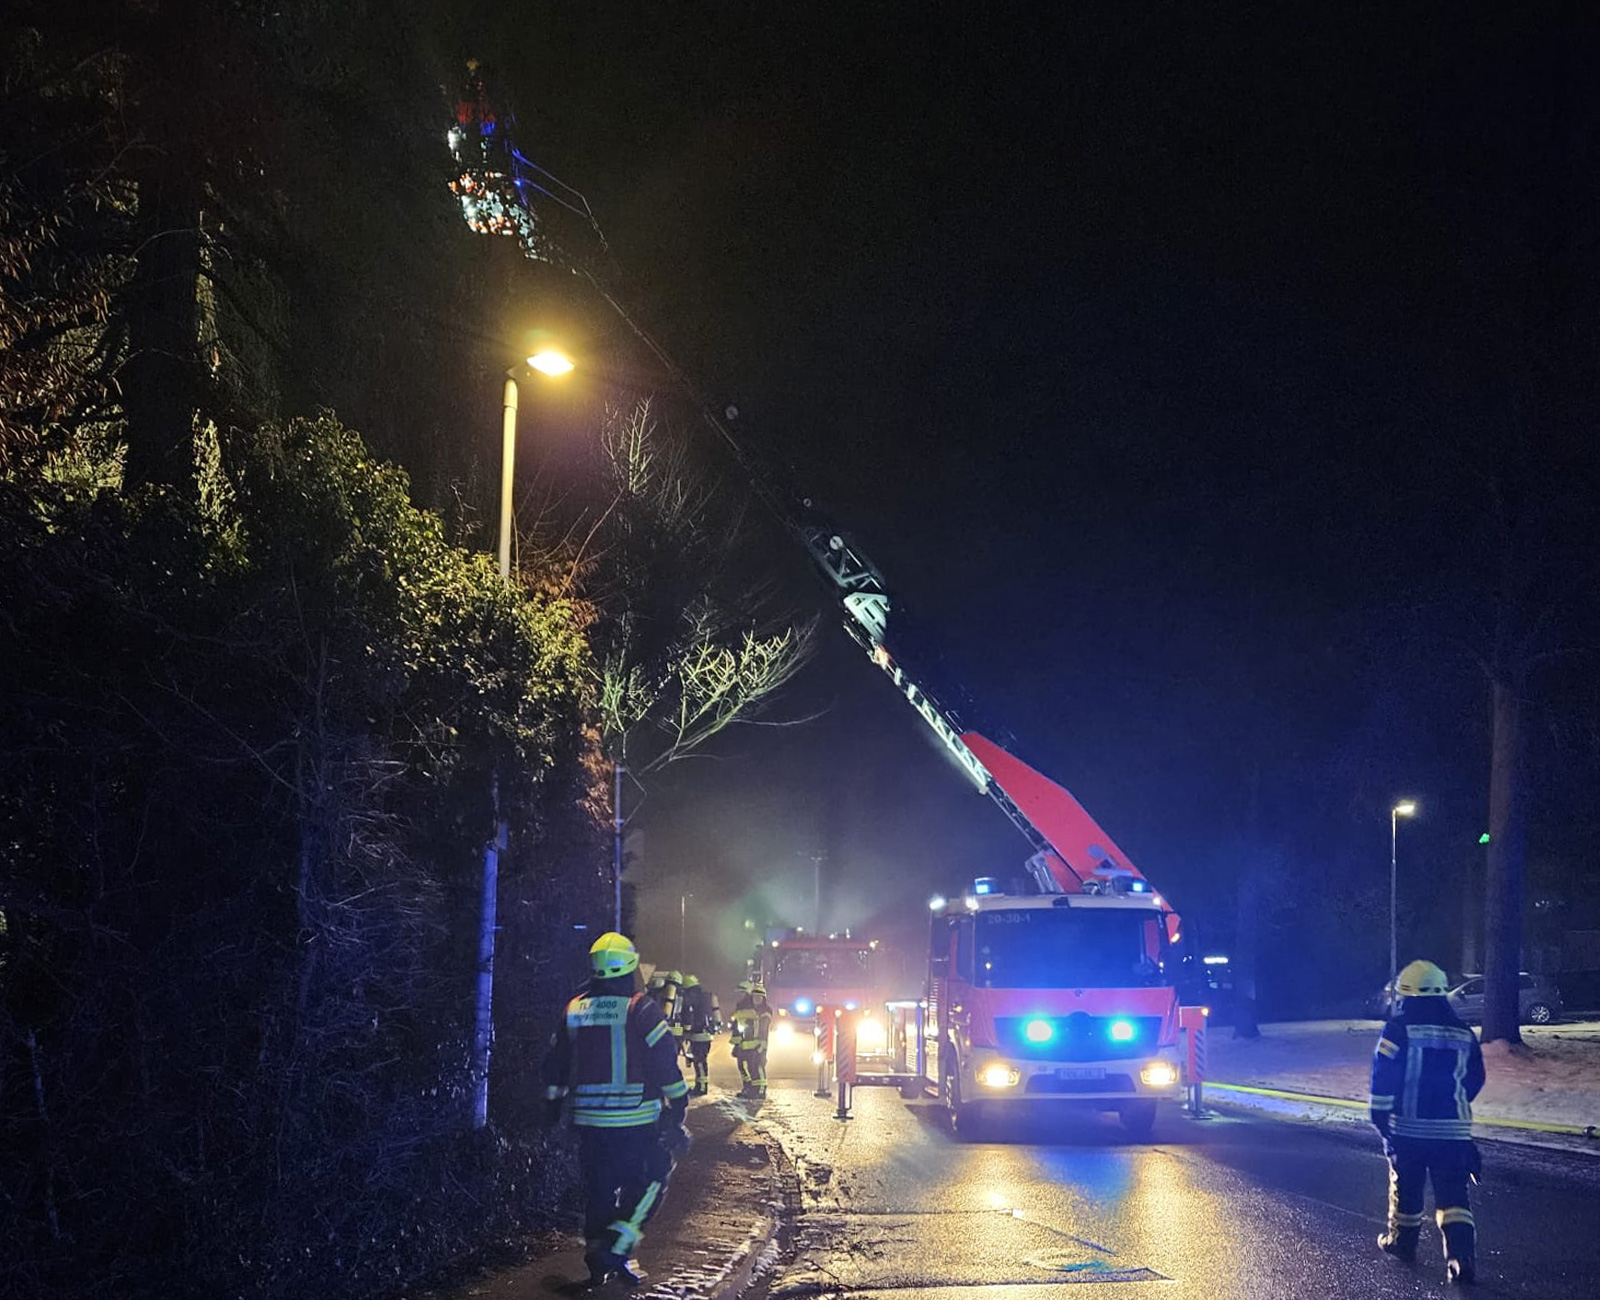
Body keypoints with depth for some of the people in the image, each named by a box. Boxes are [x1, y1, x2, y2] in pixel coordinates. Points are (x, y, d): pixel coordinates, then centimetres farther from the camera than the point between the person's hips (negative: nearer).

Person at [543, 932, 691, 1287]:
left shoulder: (574, 1010, 6)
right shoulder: (641, 1009, -9)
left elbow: (556, 1065, 14)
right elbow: (666, 1063, -11)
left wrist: (552, 1109, 26)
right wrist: (678, 1106, -2)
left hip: (588, 1119, 5)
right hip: (635, 1120, -5)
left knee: (598, 1187, 14)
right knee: (649, 1181, 6)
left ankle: (598, 1262, 20)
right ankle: (616, 1248, -9)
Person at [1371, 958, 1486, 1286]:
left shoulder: (1400, 1029, -8)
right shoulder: (1463, 1034, 7)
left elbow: (1384, 1075, -11)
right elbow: (1475, 1080, 17)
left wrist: (1379, 1114, -3)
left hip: (1407, 1127, -2)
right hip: (1452, 1130, 2)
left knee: (1405, 1187, 16)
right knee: (1453, 1195, 1)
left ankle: (1402, 1241, 32)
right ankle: (1462, 1256, -13)